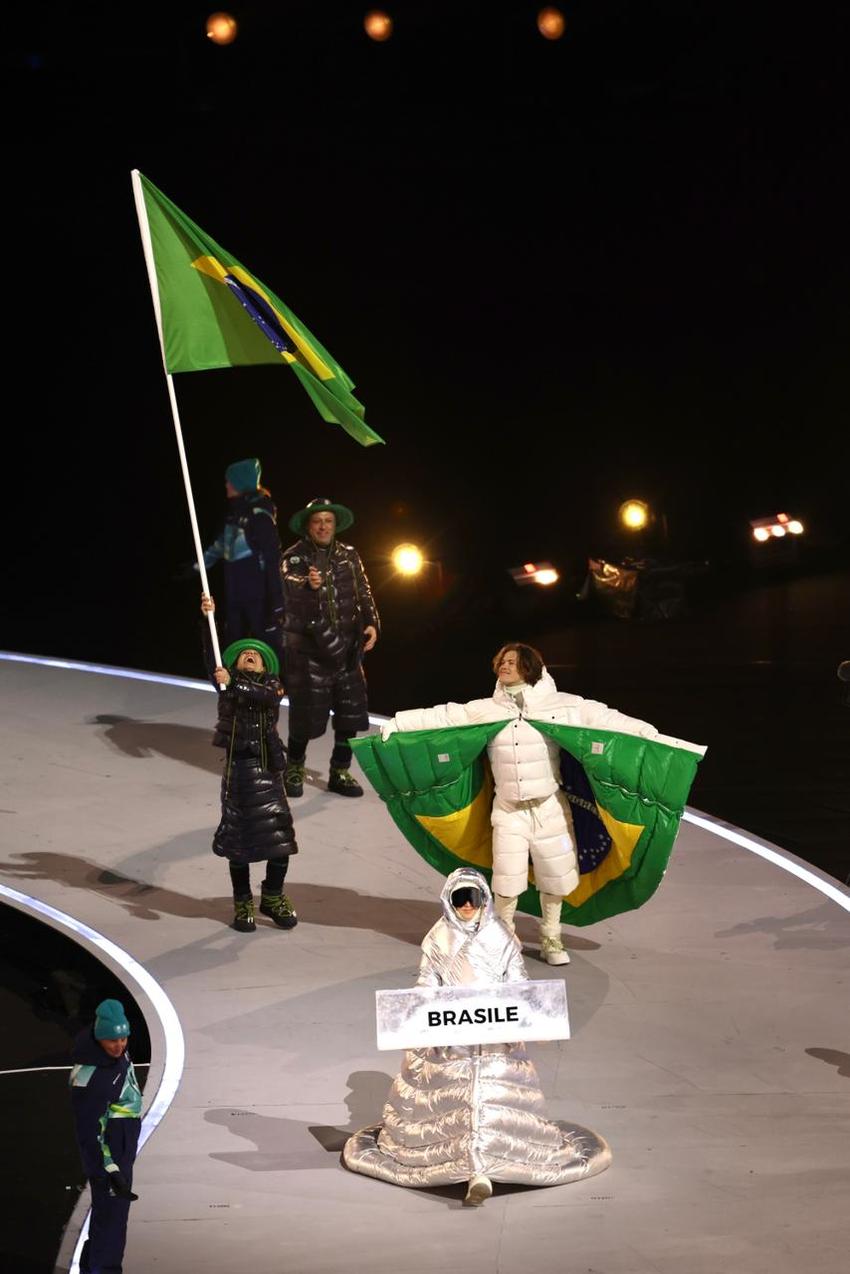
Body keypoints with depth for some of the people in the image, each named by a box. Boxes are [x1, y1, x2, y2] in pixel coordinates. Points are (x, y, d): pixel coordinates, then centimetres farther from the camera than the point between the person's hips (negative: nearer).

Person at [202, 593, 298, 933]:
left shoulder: (272, 685, 5)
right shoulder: (227, 679, 7)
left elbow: (262, 695, -17)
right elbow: (211, 658, -9)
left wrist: (231, 684, -31)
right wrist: (207, 618, -21)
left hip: (267, 769, 0)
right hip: (237, 768, 0)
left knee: (279, 836, 0)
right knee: (238, 839, 5)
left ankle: (273, 896, 20)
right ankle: (243, 904, 18)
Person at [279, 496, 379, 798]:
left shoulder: (349, 556, 8)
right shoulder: (293, 558, -4)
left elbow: (363, 594, 10)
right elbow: (287, 595, -17)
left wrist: (371, 624, -5)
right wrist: (308, 586, -37)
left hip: (346, 648, 4)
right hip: (307, 648, -4)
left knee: (350, 713, 6)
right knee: (306, 713, -3)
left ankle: (340, 773, 21)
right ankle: (294, 769, 20)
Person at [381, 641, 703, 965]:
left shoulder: (564, 707, -4)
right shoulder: (484, 710, 2)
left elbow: (608, 720, -6)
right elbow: (443, 717, 5)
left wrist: (658, 738, -9)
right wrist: (396, 723, 2)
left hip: (550, 808, 0)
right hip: (509, 811, 0)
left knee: (555, 878, 9)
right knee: (507, 882, -5)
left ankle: (551, 940, 31)